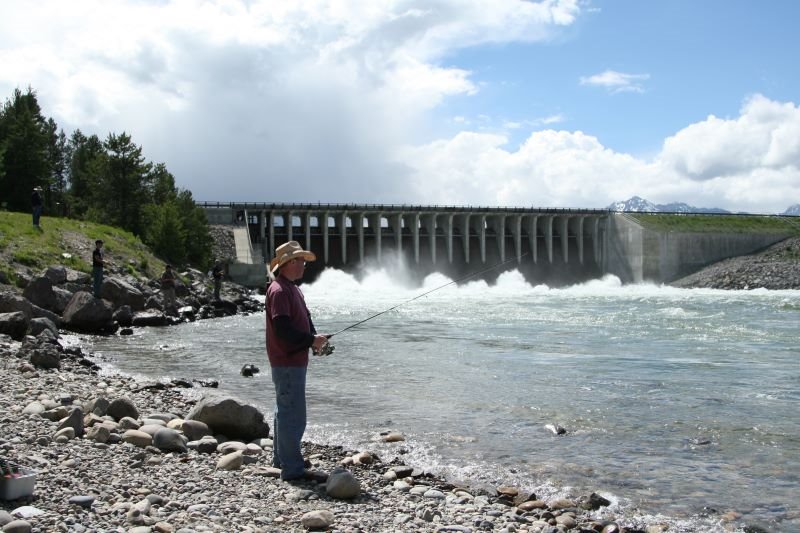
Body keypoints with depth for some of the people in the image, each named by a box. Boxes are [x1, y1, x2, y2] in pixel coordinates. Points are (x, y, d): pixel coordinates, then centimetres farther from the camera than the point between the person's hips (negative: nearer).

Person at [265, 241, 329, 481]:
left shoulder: (292, 288, 15)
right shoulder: (279, 290, -17)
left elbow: (305, 318, 18)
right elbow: (282, 328, -25)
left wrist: (314, 339, 0)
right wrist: (311, 340, -19)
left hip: (295, 360, 11)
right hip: (287, 362, -11)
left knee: (284, 410, 20)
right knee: (293, 416, -7)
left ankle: (281, 459, 33)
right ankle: (292, 468, -2)